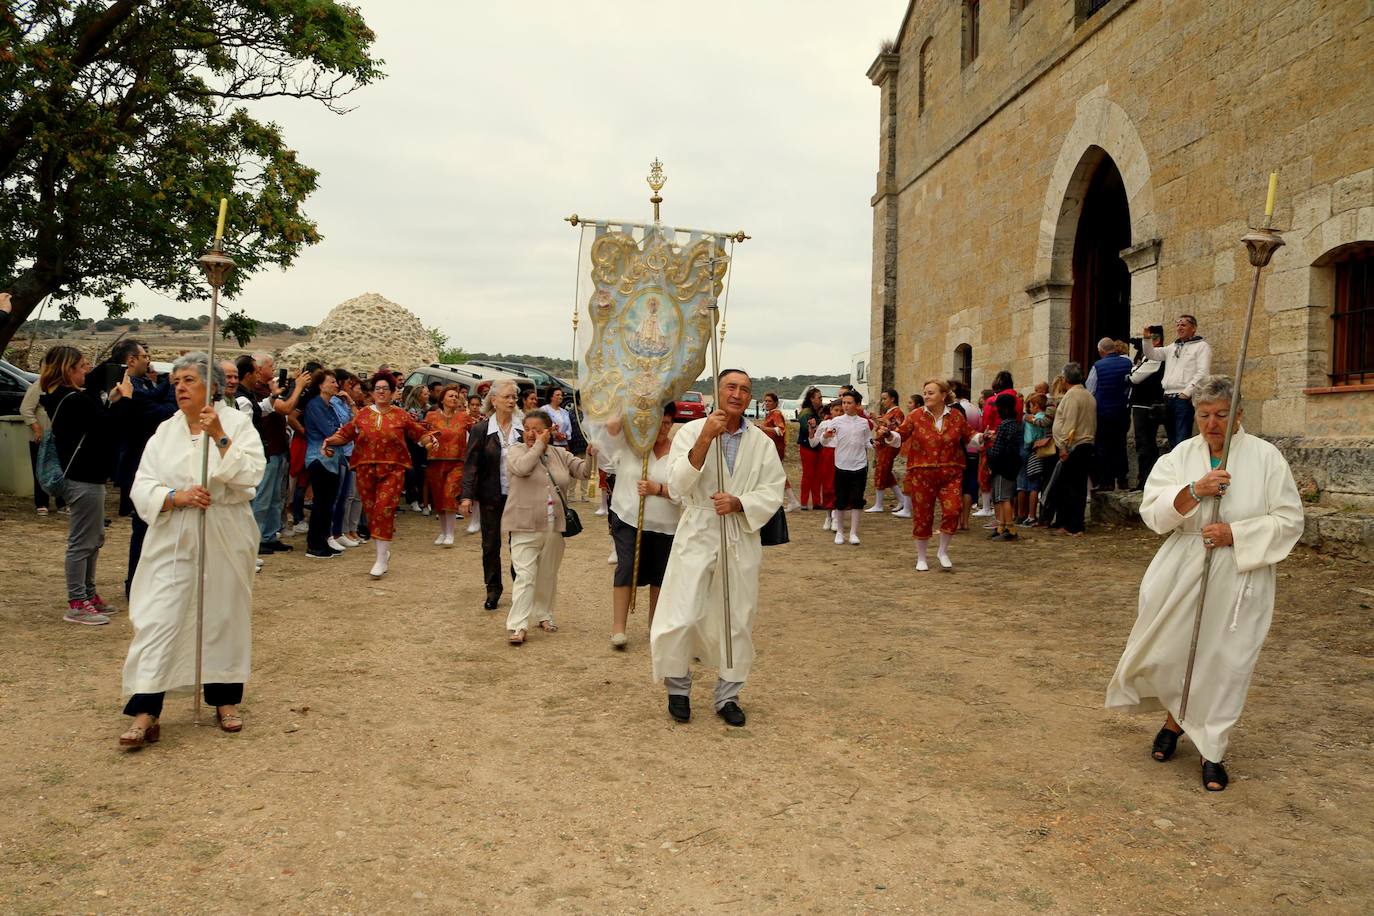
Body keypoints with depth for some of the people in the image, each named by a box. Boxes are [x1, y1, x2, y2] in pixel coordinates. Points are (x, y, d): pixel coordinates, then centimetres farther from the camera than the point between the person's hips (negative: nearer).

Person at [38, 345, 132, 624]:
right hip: (84, 480, -11)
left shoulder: (60, 398, 13)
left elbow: (97, 422, 16)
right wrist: (124, 398, -9)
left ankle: (88, 594, 29)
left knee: (95, 538, 20)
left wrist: (111, 401, 6)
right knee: (82, 543, -4)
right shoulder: (75, 400, -20)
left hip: (85, 477, 11)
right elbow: (108, 424, -20)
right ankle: (77, 604, 3)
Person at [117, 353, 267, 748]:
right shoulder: (164, 432, 6)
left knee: (224, 616, 8)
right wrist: (177, 497, -18)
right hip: (172, 539, 2)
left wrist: (220, 437, -23)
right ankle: (145, 715, -2)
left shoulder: (237, 424, -2)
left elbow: (249, 475, -15)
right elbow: (143, 487, 0)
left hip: (224, 537, -2)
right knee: (158, 619, -5)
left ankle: (225, 699, 24)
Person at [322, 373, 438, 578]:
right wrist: (330, 441, -7)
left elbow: (420, 434, 6)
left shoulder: (401, 416, 4)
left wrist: (429, 438, -14)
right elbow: (345, 433, 10)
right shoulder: (363, 415, 8)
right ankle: (384, 551, 25)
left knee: (384, 510, -12)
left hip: (392, 470, -3)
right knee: (371, 512, 7)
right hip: (366, 470, 3)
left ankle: (381, 559, -7)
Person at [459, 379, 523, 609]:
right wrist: (467, 496, -13)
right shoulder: (481, 431, -4)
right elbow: (471, 465, -6)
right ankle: (493, 590, 24)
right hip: (491, 497, 0)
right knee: (490, 545, 9)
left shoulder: (524, 430, -1)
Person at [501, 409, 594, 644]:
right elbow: (522, 467, -21)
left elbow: (584, 471, 5)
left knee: (548, 576, 15)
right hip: (526, 527, -4)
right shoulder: (517, 449, 0)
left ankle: (543, 616, 31)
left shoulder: (560, 454, 10)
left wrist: (591, 453, -14)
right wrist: (539, 445, -13)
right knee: (525, 575, -10)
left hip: (554, 527, 4)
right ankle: (518, 626, -10)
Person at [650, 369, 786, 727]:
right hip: (697, 536, -2)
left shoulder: (762, 442, 2)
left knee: (738, 622, 8)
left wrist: (738, 503, -18)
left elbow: (773, 492, 0)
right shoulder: (691, 432, -3)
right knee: (679, 619, -5)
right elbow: (677, 486, -13)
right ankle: (678, 688, 21)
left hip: (742, 540, 2)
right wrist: (705, 440, -23)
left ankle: (728, 696, 26)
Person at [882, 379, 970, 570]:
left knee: (952, 511, -13)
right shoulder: (915, 416, -2)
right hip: (921, 473, -1)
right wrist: (890, 435, -24)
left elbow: (968, 436, 15)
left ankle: (943, 551, 12)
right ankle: (921, 558, 23)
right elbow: (900, 436, -4)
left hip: (950, 473, 1)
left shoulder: (956, 416, 4)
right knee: (922, 516, 5)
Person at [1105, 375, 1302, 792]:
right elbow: (1152, 511, -8)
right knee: (1165, 653, 6)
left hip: (1238, 580, -2)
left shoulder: (1265, 457, -4)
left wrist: (1236, 533, -18)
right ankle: (1174, 719, 36)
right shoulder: (1179, 456, 1)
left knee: (1225, 663, 2)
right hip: (1181, 575, 2)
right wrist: (1194, 491, -24)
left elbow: (1289, 520, -5)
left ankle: (1213, 751, 20)